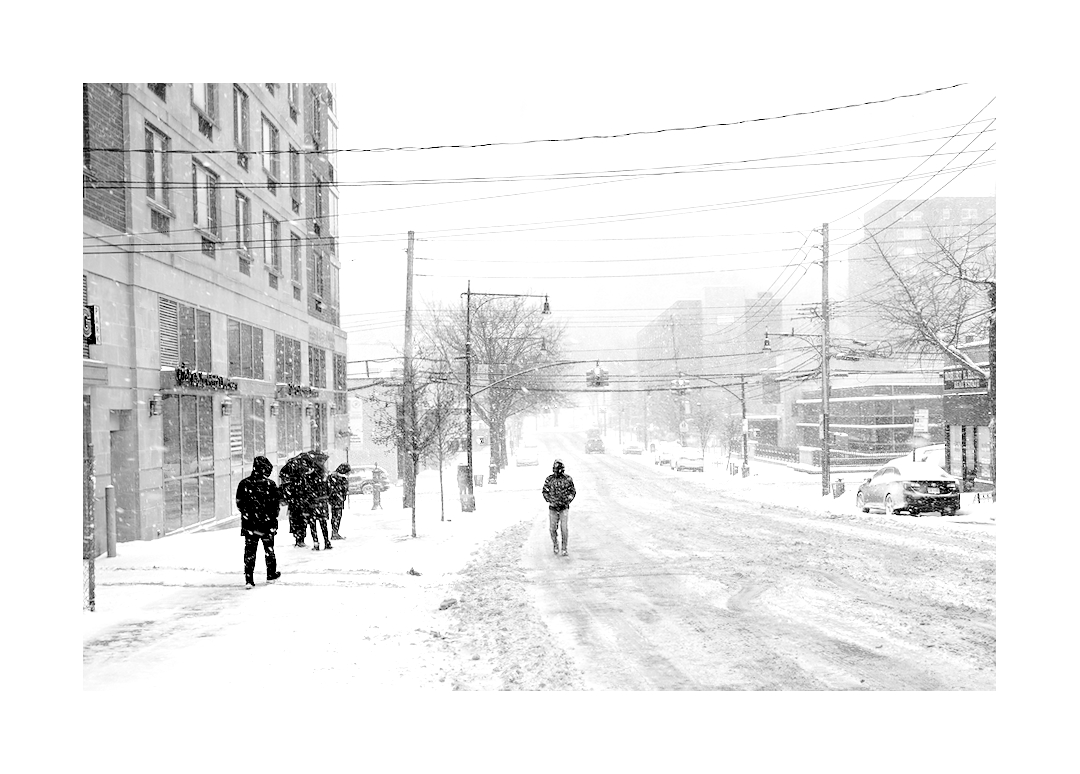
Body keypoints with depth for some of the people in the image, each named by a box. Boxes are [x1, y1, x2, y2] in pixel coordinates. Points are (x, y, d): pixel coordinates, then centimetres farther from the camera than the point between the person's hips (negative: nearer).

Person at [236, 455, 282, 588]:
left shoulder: (244, 484, -3)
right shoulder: (270, 484, -10)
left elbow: (239, 503, 3)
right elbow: (277, 503, -5)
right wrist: (273, 517, 11)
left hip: (249, 524, 1)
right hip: (267, 523, -1)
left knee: (249, 551, 4)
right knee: (269, 549, 16)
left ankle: (249, 579, 0)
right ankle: (271, 574, 28)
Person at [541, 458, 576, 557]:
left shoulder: (568, 479, -2)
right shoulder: (549, 479, -1)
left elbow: (573, 491, 7)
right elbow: (544, 491, 8)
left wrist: (568, 501, -7)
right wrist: (550, 501, -6)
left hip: (564, 508, -1)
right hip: (553, 508, 1)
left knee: (564, 529, -5)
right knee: (553, 529, 4)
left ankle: (564, 549, 5)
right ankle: (555, 545, 29)